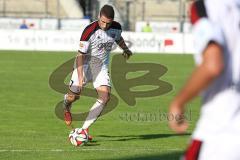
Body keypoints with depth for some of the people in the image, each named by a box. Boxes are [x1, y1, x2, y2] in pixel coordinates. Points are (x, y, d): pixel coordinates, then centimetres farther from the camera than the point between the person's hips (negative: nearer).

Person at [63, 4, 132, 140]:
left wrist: (125, 49, 31)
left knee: (105, 97, -16)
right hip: (85, 66, -3)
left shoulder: (116, 27, -11)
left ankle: (84, 129, -13)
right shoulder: (89, 31, -27)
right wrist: (80, 78, -31)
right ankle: (67, 108, 44)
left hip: (102, 67, 4)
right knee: (73, 96, 3)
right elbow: (81, 55, -25)